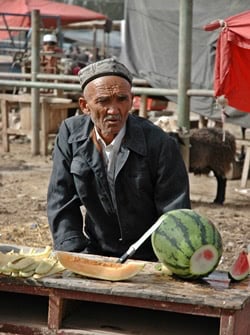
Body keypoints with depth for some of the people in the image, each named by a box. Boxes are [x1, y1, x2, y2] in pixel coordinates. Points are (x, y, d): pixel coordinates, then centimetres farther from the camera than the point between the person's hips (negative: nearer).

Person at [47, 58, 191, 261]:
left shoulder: (161, 145, -10)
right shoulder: (70, 134, 1)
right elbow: (62, 205, 4)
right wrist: (77, 259, -8)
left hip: (150, 262, -1)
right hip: (95, 258, 2)